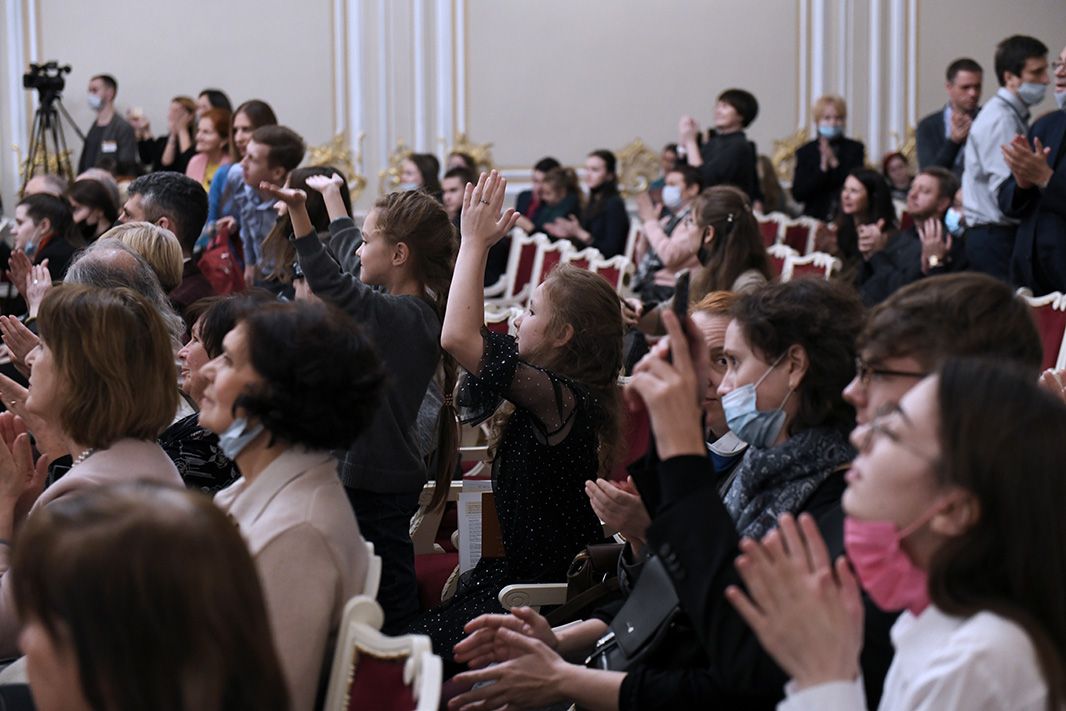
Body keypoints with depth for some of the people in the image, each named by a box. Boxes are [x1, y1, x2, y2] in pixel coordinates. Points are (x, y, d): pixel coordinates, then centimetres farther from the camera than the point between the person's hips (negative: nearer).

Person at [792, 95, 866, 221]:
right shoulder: (805, 152, 4)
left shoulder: (855, 148, 5)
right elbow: (798, 194, -4)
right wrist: (822, 168, -14)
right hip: (815, 219, 0)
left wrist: (834, 162, -12)